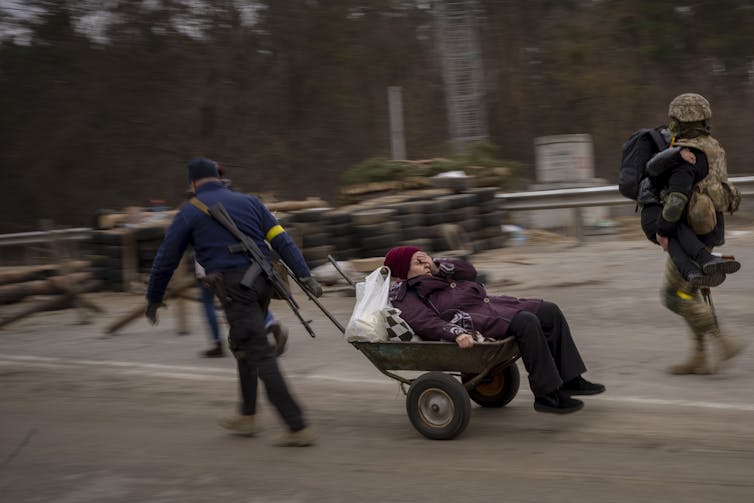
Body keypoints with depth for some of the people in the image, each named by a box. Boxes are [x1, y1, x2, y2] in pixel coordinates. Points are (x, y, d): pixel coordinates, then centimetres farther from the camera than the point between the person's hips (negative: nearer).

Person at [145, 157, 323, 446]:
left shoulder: (190, 212, 6)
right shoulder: (249, 202, 17)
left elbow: (166, 259, 9)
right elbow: (282, 240, 9)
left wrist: (154, 299, 19)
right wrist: (305, 276, 5)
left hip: (234, 286, -6)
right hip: (263, 281, 6)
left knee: (260, 356, -7)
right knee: (244, 346, 24)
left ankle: (298, 428, -11)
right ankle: (247, 417, 29)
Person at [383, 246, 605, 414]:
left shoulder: (433, 276, 25)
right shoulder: (405, 298, -3)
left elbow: (469, 272, 21)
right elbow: (428, 324, -19)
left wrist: (438, 267, 6)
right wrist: (457, 334, -35)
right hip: (472, 321, -10)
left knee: (550, 311, 0)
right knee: (527, 323, -30)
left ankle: (570, 379, 3)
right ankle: (546, 395, -23)